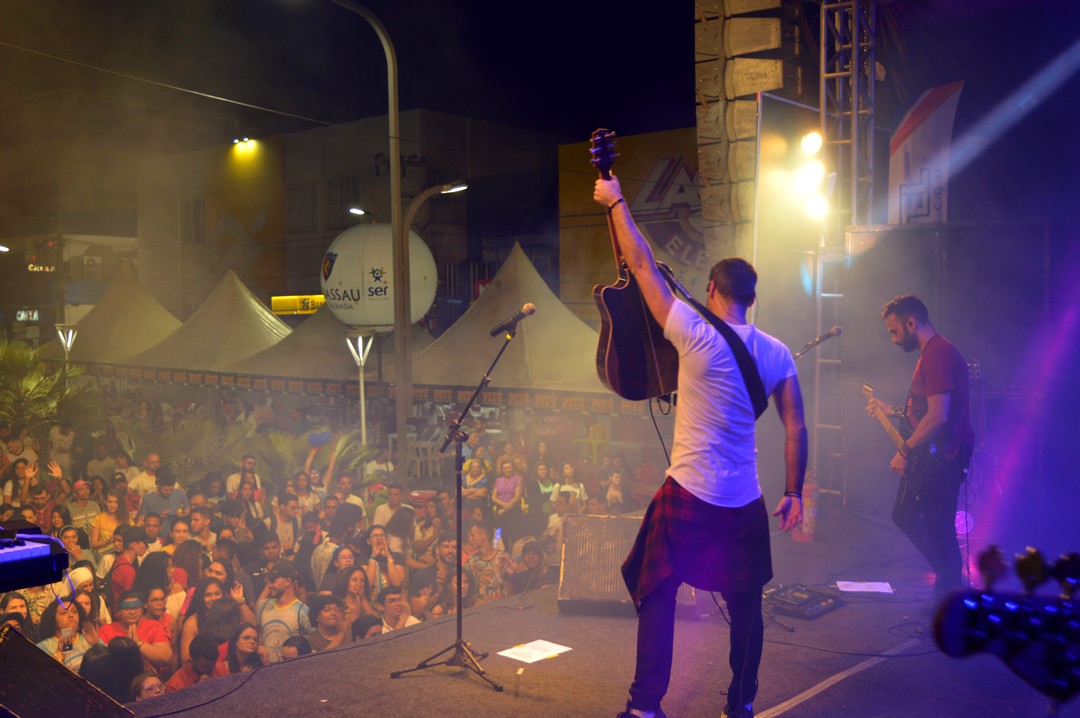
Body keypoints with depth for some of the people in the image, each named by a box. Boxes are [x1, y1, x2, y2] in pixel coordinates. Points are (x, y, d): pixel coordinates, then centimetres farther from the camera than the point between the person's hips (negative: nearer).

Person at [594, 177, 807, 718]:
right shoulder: (777, 353, 2)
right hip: (746, 503, 5)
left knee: (656, 594, 7)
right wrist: (794, 492, 12)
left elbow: (642, 265, -8)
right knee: (744, 602, 17)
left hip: (688, 496, -5)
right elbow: (795, 428, 2)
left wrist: (615, 201, 2)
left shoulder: (697, 337, -12)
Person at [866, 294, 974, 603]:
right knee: (904, 515, 17)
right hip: (929, 454, 11)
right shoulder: (932, 352, 16)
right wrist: (891, 411, 19)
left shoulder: (938, 354, -18)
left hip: (942, 457, -11)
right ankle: (950, 576, 27)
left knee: (938, 531, -6)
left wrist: (905, 450, -18)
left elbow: (938, 416, -26)